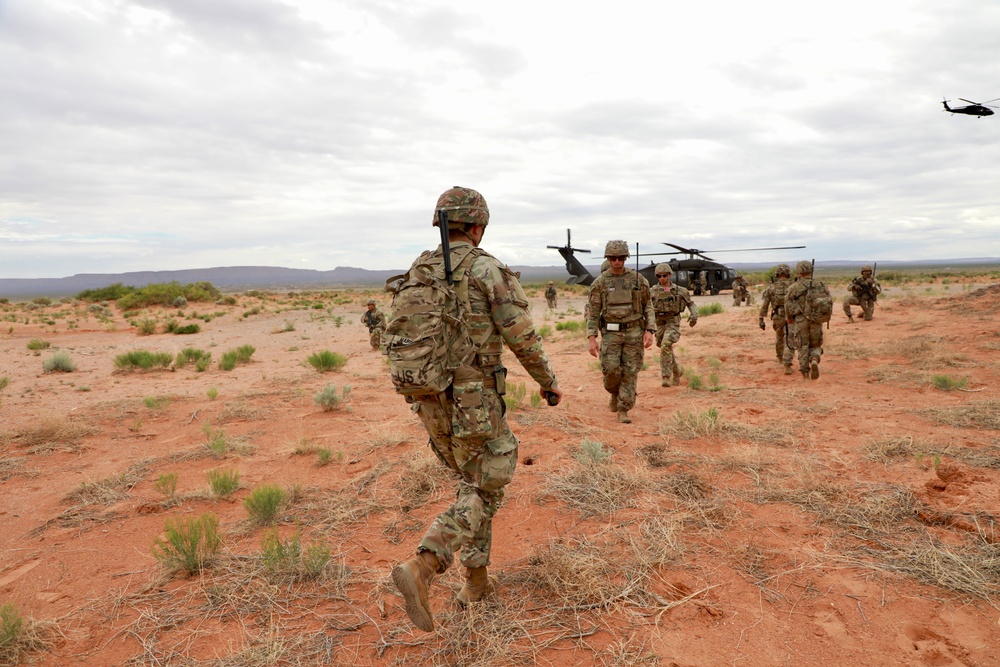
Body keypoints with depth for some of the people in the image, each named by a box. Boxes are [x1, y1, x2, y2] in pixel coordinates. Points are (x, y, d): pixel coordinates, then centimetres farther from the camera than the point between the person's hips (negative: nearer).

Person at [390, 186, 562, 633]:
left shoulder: (419, 272, 8)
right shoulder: (486, 268, -12)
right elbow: (522, 337, -13)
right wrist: (548, 381, 3)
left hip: (431, 401, 7)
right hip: (474, 403, -7)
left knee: (475, 482, 22)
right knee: (482, 493, 4)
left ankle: (477, 580, 27)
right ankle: (421, 570, -14)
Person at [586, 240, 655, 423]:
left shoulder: (638, 279, 0)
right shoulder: (599, 282, -2)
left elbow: (648, 306, 4)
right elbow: (593, 312, -1)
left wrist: (649, 331, -8)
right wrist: (592, 339, -10)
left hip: (634, 332, 1)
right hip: (611, 332, 0)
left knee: (630, 372, -1)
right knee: (611, 370, -10)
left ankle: (623, 411, 8)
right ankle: (615, 393, 23)